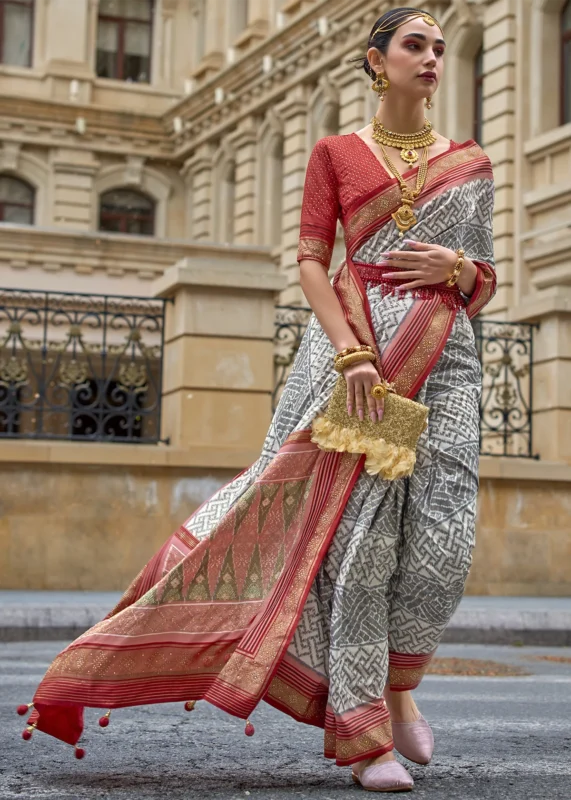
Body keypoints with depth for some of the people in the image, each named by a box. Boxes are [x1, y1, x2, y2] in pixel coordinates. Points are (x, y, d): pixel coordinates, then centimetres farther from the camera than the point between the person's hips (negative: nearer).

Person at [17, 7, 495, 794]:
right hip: (353, 343, -2)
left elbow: (485, 281, 19)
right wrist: (352, 354, -15)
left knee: (440, 538, -10)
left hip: (442, 354, 3)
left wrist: (453, 267, -5)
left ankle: (396, 680, 17)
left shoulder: (470, 163, 16)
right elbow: (311, 262, 0)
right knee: (358, 527, -9)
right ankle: (364, 733, -3)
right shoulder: (335, 153, 9)